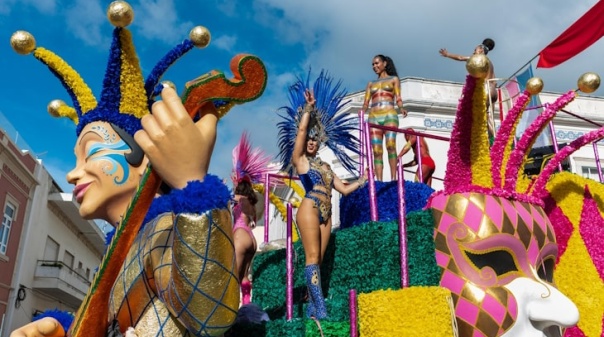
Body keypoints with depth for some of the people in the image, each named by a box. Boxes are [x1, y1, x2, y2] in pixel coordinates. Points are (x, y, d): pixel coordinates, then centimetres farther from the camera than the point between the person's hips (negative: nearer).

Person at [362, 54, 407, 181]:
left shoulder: (394, 79, 18)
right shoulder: (371, 84, 26)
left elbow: (398, 98, 7)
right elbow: (366, 102, 15)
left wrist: (401, 108, -15)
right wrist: (362, 111, -8)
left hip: (389, 115, -3)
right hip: (374, 117, 3)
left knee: (390, 145, -23)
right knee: (377, 151, -7)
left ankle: (393, 179, -25)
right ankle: (379, 181, -10)